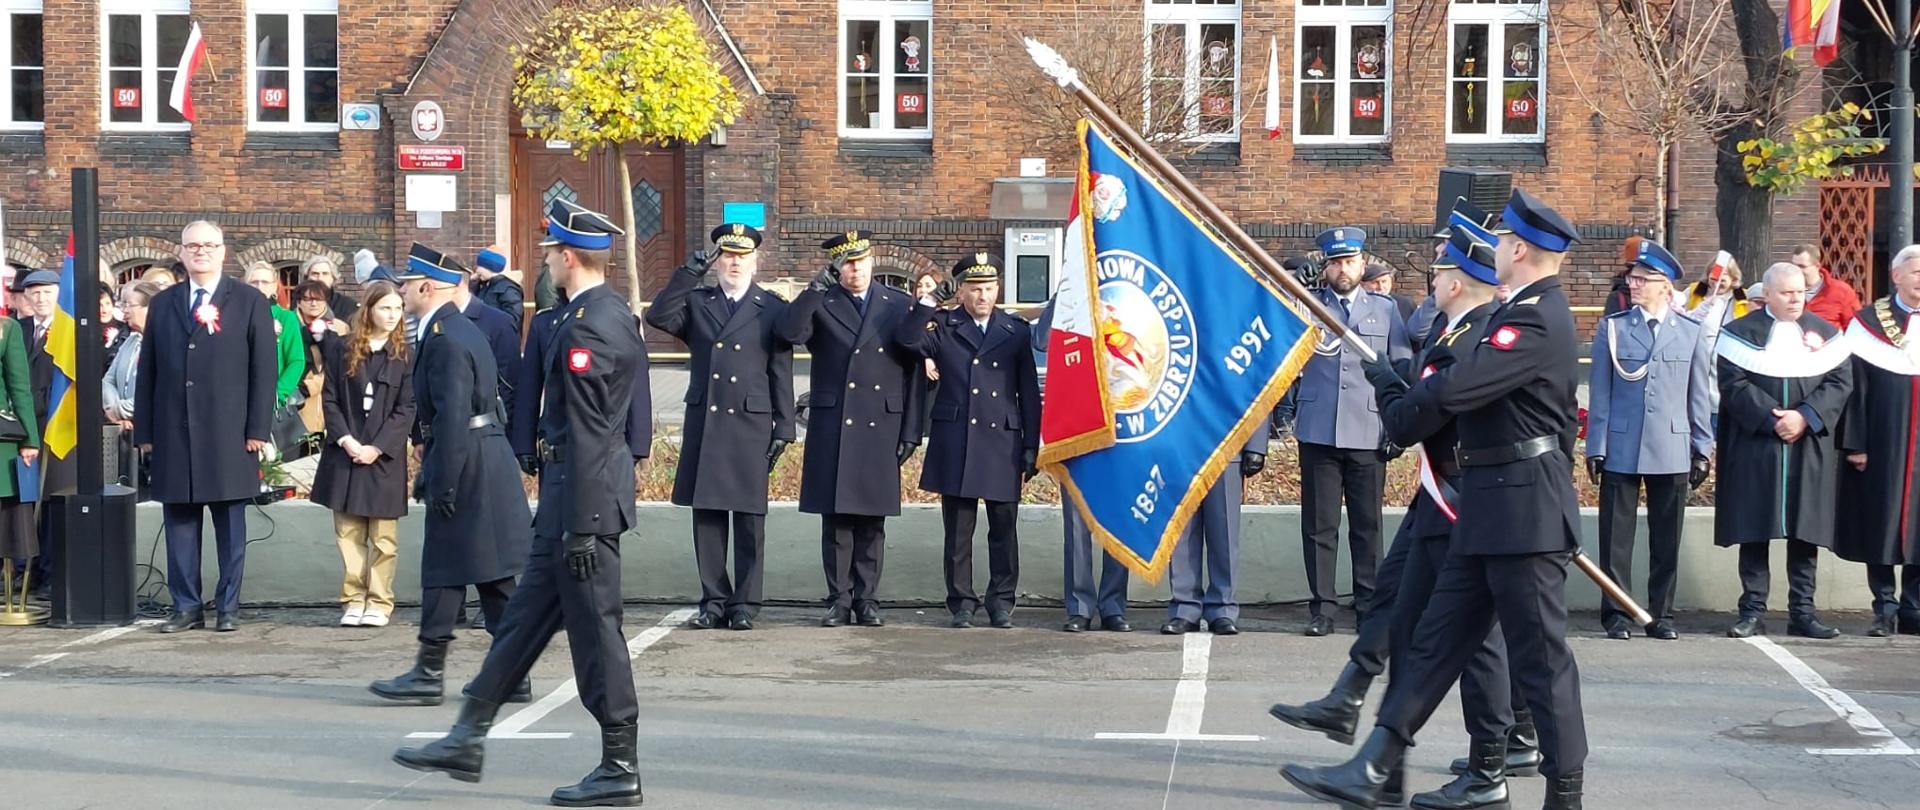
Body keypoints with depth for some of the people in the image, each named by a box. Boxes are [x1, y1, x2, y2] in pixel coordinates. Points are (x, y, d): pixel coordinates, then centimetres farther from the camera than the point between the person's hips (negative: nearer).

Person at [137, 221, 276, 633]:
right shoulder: (162, 305, 13)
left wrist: (258, 429, -7)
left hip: (229, 436, -3)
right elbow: (147, 372, 11)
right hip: (173, 435, 3)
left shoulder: (249, 303, 4)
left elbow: (263, 370, 0)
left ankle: (227, 607, 10)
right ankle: (186, 606, 12)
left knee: (230, 525, 3)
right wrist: (144, 431, 5)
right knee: (179, 522, 5)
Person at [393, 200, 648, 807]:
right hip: (569, 493, 10)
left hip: (584, 495, -10)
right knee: (528, 615, 14)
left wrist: (580, 527, -21)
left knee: (594, 628, -2)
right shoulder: (613, 313, 12)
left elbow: (586, 436, -22)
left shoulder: (585, 327, -19)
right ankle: (469, 739, 23)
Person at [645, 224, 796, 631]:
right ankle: (714, 601, 14)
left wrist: (783, 429, -1)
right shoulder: (696, 302, 11)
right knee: (706, 517, 5)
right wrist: (688, 274, -11)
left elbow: (782, 375, 3)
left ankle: (745, 603, 9)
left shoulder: (772, 309, 5)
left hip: (750, 425, -2)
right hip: (703, 424, 2)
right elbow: (657, 317, -7)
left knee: (749, 519, 1)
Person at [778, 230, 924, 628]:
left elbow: (913, 372, 8)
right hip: (831, 428, -1)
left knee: (872, 520, 4)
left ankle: (867, 598, 12)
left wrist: (910, 431, 3)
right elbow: (790, 332, -17)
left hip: (880, 429, 1)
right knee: (835, 519, 1)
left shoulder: (899, 305, 9)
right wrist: (819, 285, -19)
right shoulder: (820, 304, 5)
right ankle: (839, 599, 9)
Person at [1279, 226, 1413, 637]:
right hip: (1318, 433, 0)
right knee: (1319, 524, 1)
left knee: (1367, 525, 4)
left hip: (1368, 434, 0)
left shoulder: (1386, 309, 10)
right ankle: (1321, 607, 6)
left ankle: (1369, 604, 12)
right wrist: (1286, 414, -4)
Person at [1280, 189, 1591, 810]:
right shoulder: (1533, 310, 16)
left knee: (1539, 656, -2)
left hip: (1522, 509, -11)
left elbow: (1454, 390, -24)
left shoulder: (1535, 320, -18)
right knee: (1435, 641, 9)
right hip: (1489, 506, 11)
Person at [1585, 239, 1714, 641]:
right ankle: (1616, 614, 10)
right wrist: (1596, 448, -1)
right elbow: (1600, 394, 3)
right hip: (1621, 448, -1)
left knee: (1666, 538, 7)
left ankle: (1661, 614, 16)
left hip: (1672, 450, 1)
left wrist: (1702, 449, 5)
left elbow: (1699, 396, 8)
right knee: (1616, 535, 2)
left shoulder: (1690, 331, 6)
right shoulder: (1611, 328, 4)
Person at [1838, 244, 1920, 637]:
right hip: (1881, 446, -2)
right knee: (1880, 526, 2)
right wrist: (1854, 443, -8)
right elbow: (1854, 385, -3)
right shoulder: (1867, 323, 0)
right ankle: (1885, 608, 11)